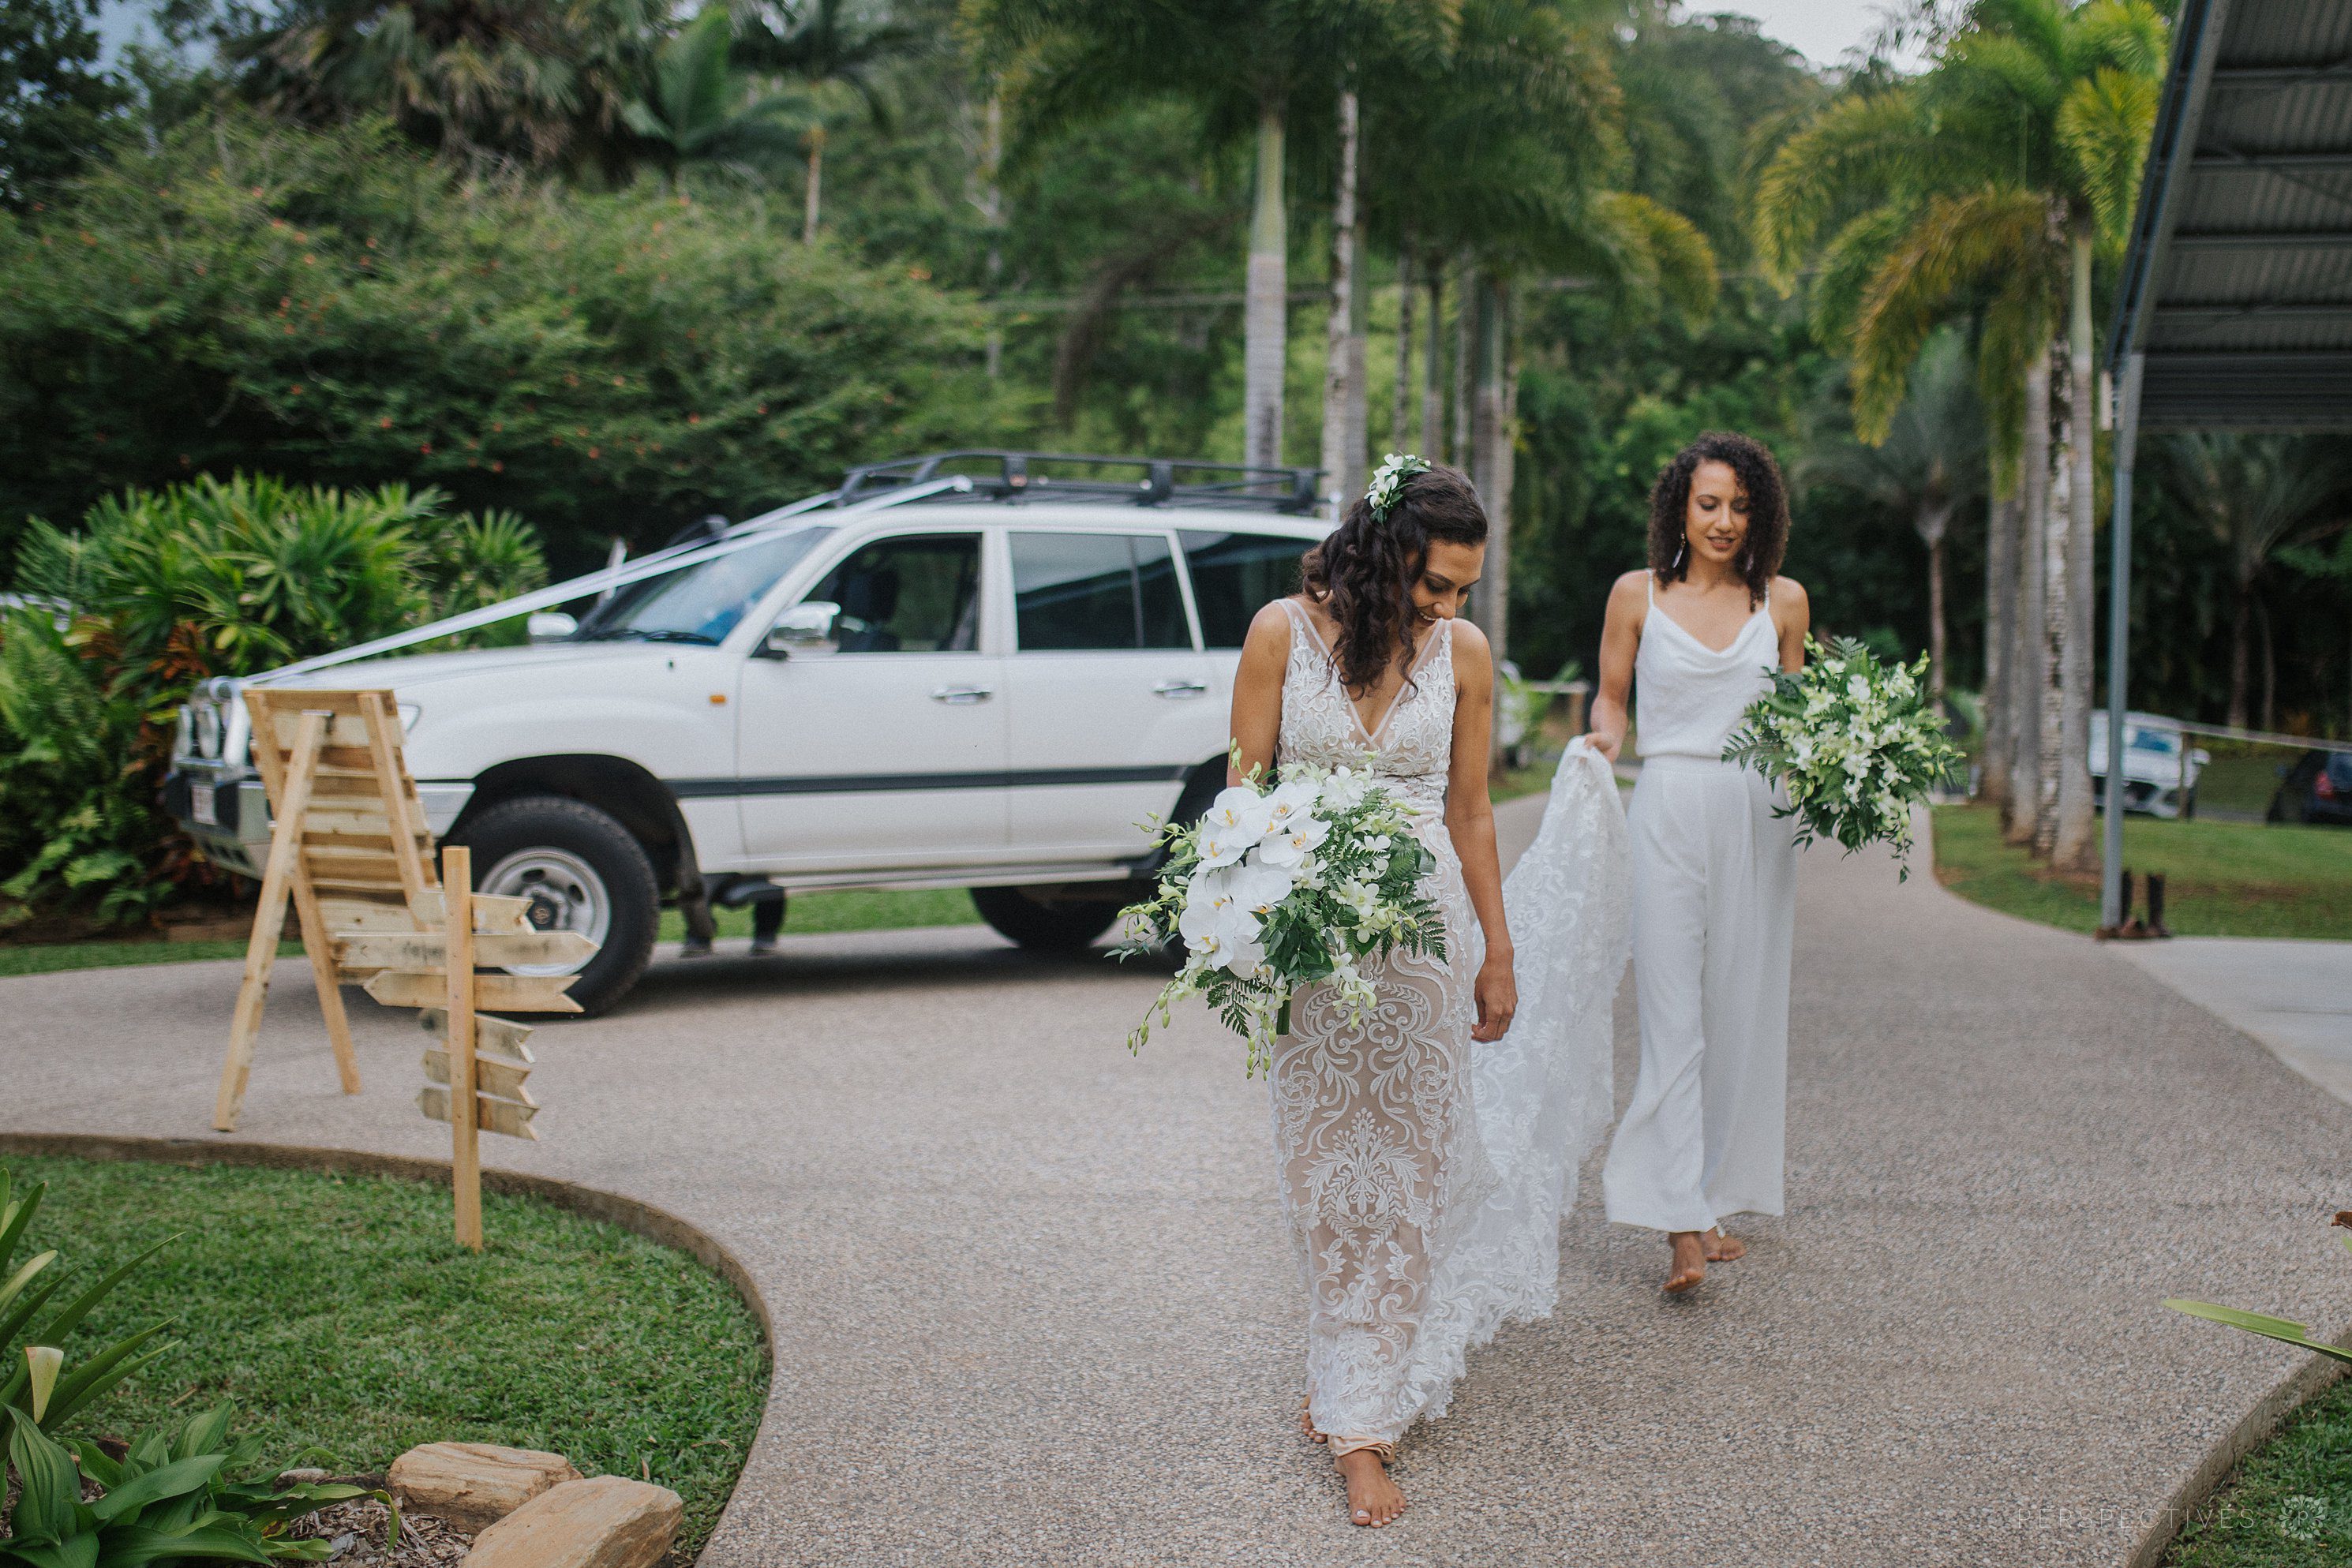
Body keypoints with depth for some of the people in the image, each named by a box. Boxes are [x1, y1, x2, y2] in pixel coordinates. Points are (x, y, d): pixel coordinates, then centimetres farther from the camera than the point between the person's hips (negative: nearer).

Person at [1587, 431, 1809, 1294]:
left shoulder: (1783, 601, 10)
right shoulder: (1638, 594, 5)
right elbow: (1610, 695, 10)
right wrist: (1604, 738, -10)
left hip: (1757, 817, 3)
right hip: (1669, 810, -2)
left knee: (1741, 1015, 6)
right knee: (1673, 1016, -9)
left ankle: (1717, 1198, 20)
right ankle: (1682, 1227, -11)